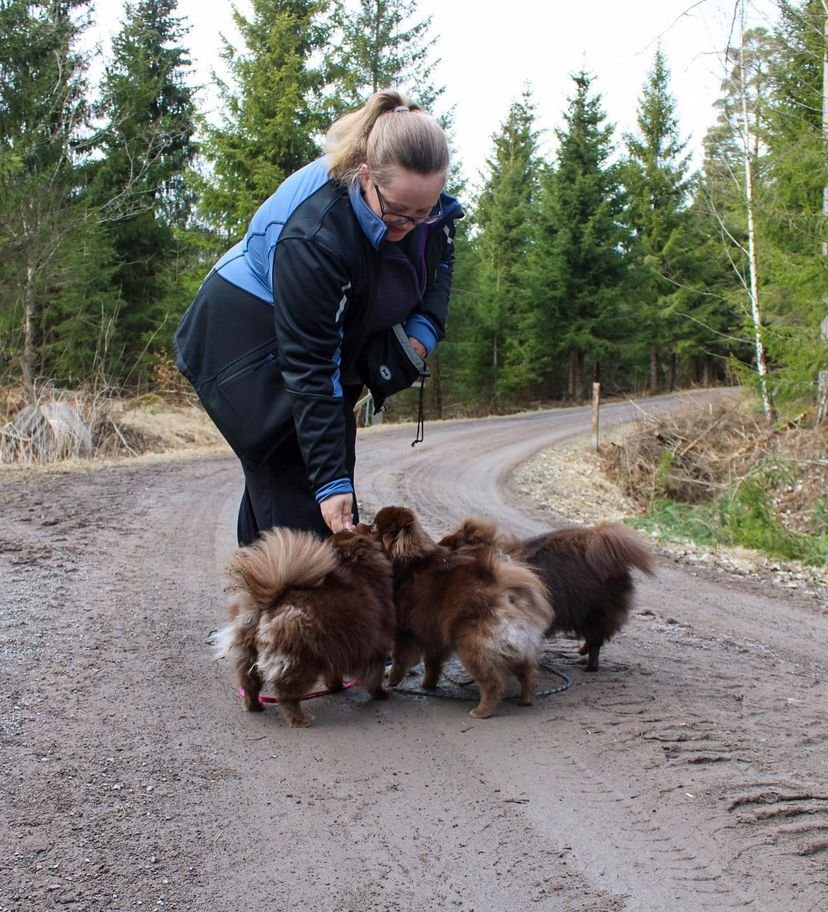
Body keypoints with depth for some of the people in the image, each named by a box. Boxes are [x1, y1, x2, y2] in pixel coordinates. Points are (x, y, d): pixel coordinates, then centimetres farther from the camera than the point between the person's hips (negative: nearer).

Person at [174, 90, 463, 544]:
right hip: (249, 333, -7)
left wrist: (424, 329, -11)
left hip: (334, 335, 8)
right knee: (293, 476, -15)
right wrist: (330, 479, -36)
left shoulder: (428, 203, -16)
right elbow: (308, 370, -36)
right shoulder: (312, 233, -38)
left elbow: (439, 260, 9)